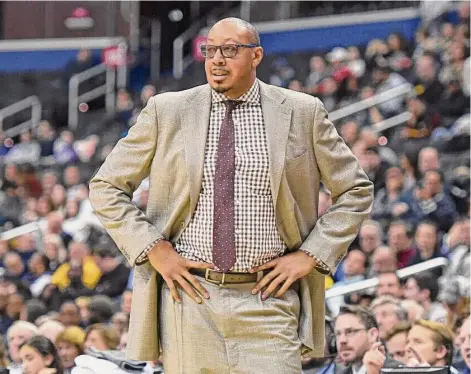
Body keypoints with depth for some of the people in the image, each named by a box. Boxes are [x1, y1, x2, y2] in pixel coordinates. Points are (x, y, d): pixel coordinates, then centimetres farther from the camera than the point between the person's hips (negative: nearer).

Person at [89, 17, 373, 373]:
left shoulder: (303, 113, 5)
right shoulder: (166, 111, 6)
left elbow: (356, 191, 12)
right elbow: (106, 187, 10)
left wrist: (310, 256, 1)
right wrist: (153, 249, -2)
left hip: (266, 300, -1)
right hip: (190, 296, 1)